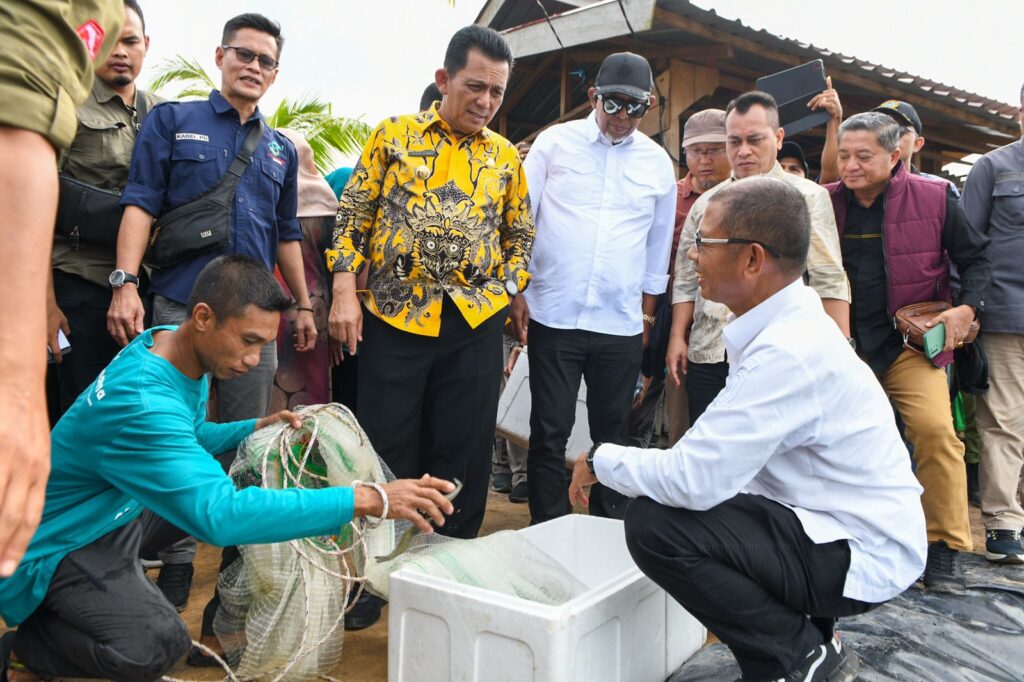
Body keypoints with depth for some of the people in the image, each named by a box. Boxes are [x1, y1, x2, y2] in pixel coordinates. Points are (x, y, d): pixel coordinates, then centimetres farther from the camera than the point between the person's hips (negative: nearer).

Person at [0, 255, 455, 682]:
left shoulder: (171, 343, -7)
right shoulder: (140, 402, -35)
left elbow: (188, 437, 13)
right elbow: (219, 515, -45)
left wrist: (256, 429, -6)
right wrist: (369, 501, -46)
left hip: (119, 512, 9)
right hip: (62, 543, -9)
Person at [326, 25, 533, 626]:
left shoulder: (505, 157, 10)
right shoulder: (395, 135, 4)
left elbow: (520, 235, 17)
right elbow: (354, 214, 3)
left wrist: (507, 294, 4)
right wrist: (345, 290, -6)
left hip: (476, 325, 2)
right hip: (394, 317, -2)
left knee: (465, 454, 6)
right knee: (388, 451, 4)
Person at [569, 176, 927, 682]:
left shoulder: (788, 353, -28)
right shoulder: (787, 324, 4)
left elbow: (694, 480, -28)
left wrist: (601, 460, -12)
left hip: (861, 558, -10)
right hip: (836, 526, 10)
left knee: (655, 523, -20)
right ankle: (806, 641, 18)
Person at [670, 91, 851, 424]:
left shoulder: (807, 198, 2)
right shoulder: (706, 204, 13)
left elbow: (829, 282, -2)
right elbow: (687, 279, 14)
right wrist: (677, 337, 6)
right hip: (707, 356, 4)